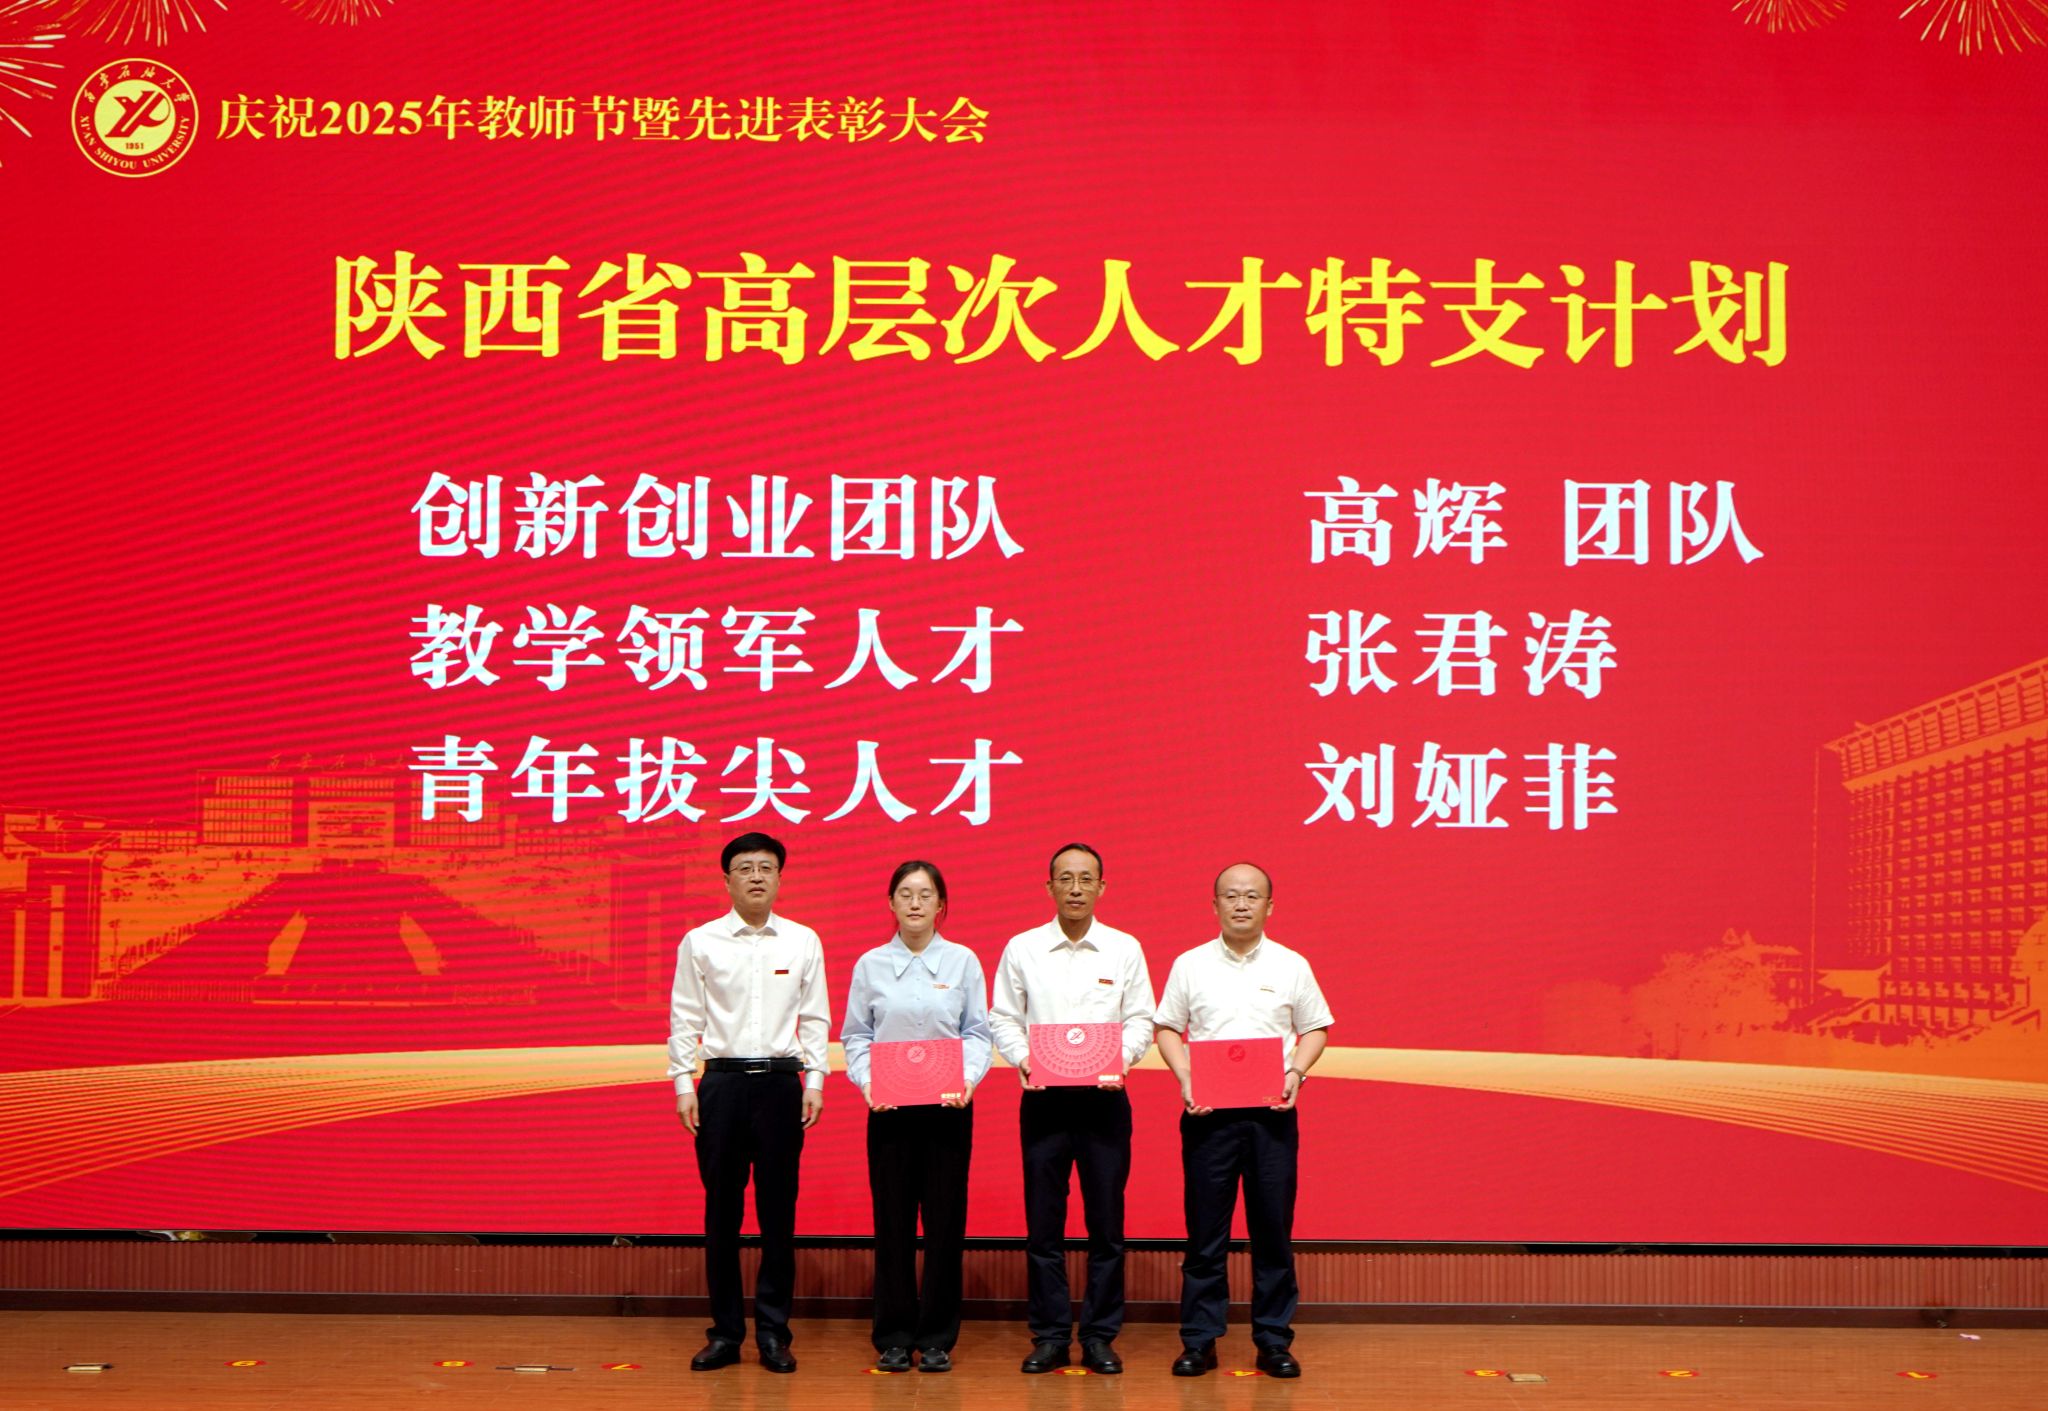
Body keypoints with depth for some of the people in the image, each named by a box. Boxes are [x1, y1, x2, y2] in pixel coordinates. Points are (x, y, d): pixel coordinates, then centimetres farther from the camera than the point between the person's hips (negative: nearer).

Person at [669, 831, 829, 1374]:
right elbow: (684, 1018, 4)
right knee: (721, 1210, 4)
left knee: (778, 1210, 3)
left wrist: (814, 1081, 1)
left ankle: (773, 1333, 12)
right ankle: (725, 1332, 13)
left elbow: (815, 1018, 8)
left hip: (780, 1081, 0)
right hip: (722, 1081, 0)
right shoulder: (699, 942, 3)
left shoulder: (803, 942, 6)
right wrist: (683, 1083, -2)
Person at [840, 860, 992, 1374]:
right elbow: (855, 1035, 6)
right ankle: (894, 1337, 12)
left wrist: (967, 1078, -14)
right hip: (889, 1106, 0)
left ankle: (937, 1338, 11)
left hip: (948, 1106, 0)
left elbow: (977, 1032, 3)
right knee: (893, 1220, 3)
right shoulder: (870, 965, 6)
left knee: (945, 1220, 1)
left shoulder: (962, 962, 4)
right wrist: (866, 1080, -11)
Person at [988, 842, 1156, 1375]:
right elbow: (1003, 1018, 7)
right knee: (1043, 1222, 2)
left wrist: (1120, 1057, -13)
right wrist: (1022, 1057, -11)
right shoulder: (1021, 949, 6)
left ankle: (1100, 1336, 12)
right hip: (1043, 1097, 0)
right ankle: (1050, 1336, 12)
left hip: (1104, 1097, 0)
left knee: (1106, 1221, 2)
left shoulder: (1125, 949, 6)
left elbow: (1141, 1021, 5)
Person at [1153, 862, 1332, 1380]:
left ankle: (1274, 1340, 13)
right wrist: (1185, 1079, -7)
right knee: (1205, 1230, 3)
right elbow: (1167, 1029, 8)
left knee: (1273, 1230, 3)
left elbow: (1315, 1029, 10)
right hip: (1207, 1111, 0)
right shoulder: (1190, 965, 5)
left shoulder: (1292, 966, 6)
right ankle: (1199, 1340, 10)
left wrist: (1296, 1073, -7)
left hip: (1272, 1111, 0)